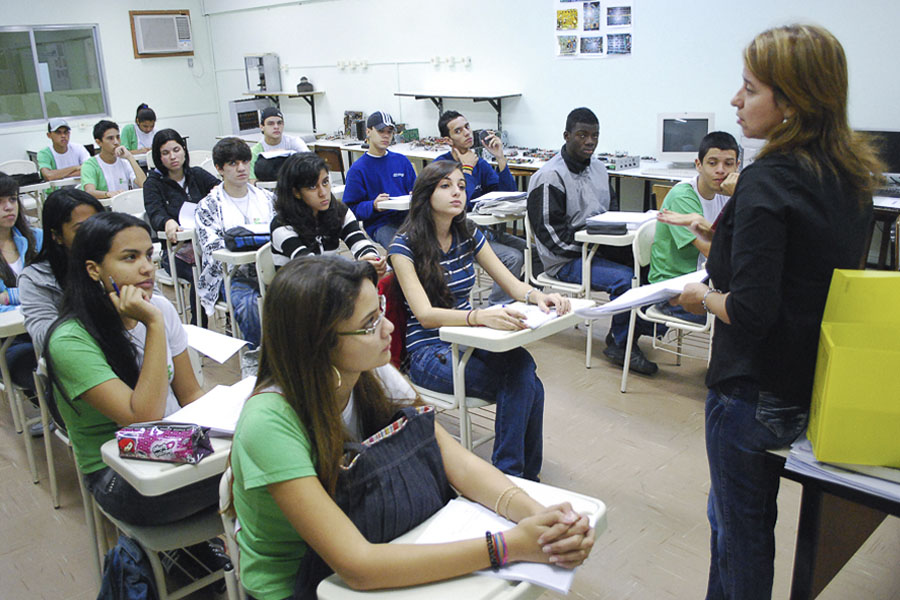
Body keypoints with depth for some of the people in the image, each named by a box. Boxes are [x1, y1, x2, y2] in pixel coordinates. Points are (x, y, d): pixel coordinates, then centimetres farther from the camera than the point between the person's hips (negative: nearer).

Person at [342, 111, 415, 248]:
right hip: (379, 224, -4)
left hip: (407, 216, 5)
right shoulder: (357, 169, 3)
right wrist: (373, 206, -20)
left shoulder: (402, 161, 16)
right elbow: (351, 208, -1)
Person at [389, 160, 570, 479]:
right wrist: (480, 316, -40)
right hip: (428, 350, -5)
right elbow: (425, 314, -22)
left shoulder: (468, 234, 7)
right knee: (523, 386, -28)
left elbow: (511, 283, 5)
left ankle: (511, 475, -16)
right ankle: (513, 474, -12)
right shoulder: (405, 245, -10)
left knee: (521, 362, -28)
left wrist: (537, 296, -20)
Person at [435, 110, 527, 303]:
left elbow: (510, 194, 2)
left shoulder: (479, 163, 9)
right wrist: (467, 168, -13)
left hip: (485, 230, 7)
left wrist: (500, 158, -7)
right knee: (513, 258, -23)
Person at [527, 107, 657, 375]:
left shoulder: (598, 167, 14)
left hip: (599, 249, 8)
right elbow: (549, 231, -16)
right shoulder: (549, 177, -12)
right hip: (566, 261, -8)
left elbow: (613, 207, 25)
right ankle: (620, 343, -8)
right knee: (625, 277, -27)